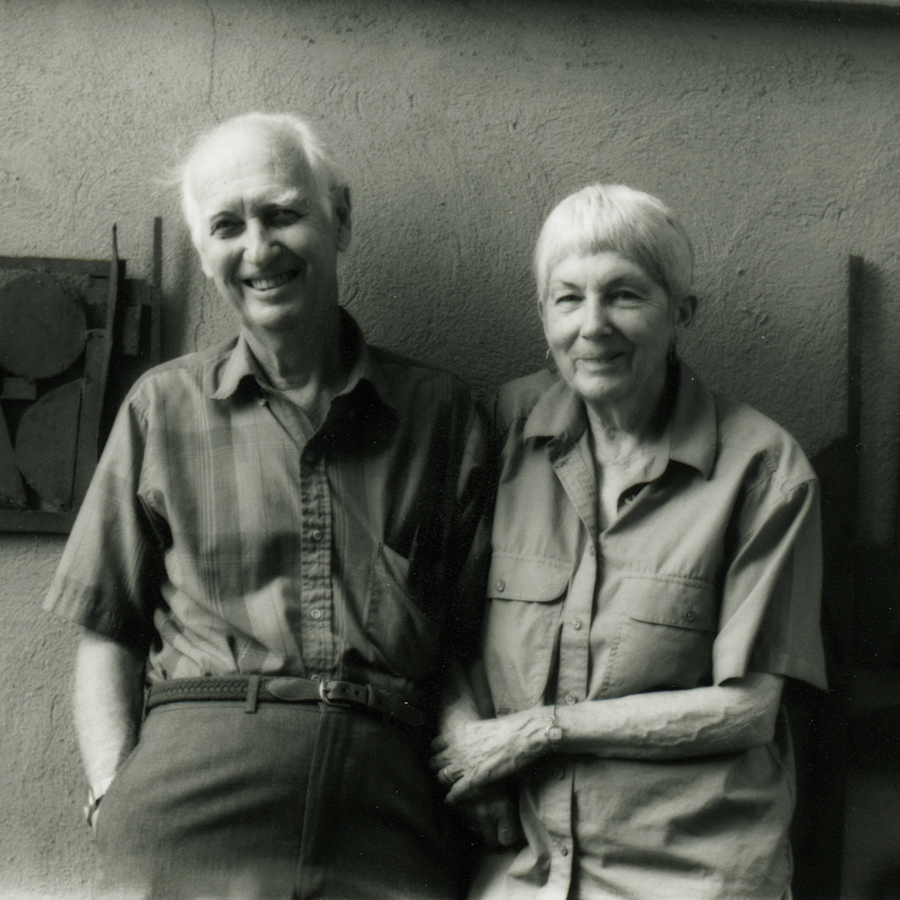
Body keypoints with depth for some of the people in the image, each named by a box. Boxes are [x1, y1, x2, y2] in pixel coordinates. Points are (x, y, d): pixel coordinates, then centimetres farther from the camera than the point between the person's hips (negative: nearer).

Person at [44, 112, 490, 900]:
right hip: (191, 814, 0)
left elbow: (478, 642, 9)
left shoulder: (442, 413, 9)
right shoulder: (163, 408, 10)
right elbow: (109, 633, 11)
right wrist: (114, 794, -2)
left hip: (390, 816, 0)